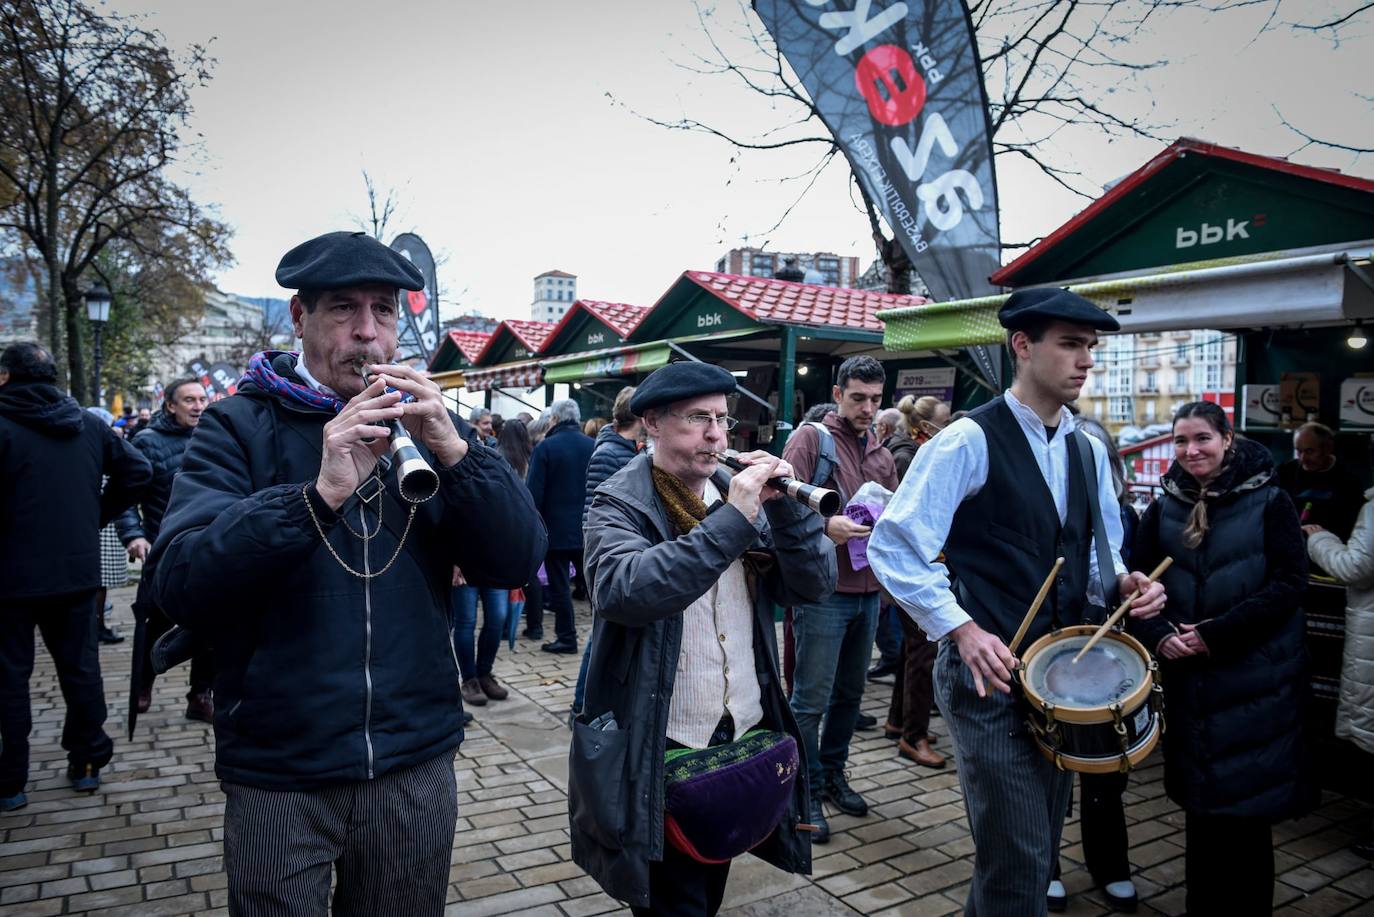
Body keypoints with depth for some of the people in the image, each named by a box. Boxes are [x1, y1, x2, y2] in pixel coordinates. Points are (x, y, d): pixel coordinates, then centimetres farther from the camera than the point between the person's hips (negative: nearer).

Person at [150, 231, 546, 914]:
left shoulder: (427, 423, 4)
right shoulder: (238, 426, -4)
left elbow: (516, 563, -5)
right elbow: (178, 587, -17)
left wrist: (455, 451, -20)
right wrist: (319, 493, -29)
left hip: (418, 763, 3)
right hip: (277, 776, -2)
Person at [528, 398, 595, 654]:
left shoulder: (545, 448, -11)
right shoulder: (593, 446, 0)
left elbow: (534, 493, -12)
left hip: (556, 529, -4)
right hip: (588, 529, 4)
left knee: (559, 585, 5)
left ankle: (566, 637, 10)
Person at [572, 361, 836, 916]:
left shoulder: (741, 494, 5)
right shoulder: (619, 505, -10)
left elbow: (814, 586, -1)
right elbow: (624, 590, -31)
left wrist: (785, 507, -16)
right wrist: (730, 521, -31)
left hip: (745, 736, 5)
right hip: (662, 748, -5)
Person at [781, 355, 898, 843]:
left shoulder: (882, 454, 14)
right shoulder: (810, 438, -7)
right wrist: (826, 525, -30)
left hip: (867, 591, 7)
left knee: (850, 692, 18)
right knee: (811, 700, 0)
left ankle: (832, 773, 35)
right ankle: (806, 792, 14)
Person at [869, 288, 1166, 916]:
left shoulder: (1088, 451, 9)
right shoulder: (970, 441, -14)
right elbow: (894, 547, -16)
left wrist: (1122, 582, -3)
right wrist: (961, 629, -21)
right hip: (990, 671, -7)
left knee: (1038, 843, 19)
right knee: (1019, 860, -3)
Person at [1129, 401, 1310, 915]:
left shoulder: (1269, 503, -4)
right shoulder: (1163, 511, 6)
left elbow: (1289, 583, -10)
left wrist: (1216, 634, -16)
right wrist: (1158, 635, -12)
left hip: (1255, 678, -3)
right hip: (1188, 677, 3)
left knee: (1246, 801, 4)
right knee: (1200, 797, 11)